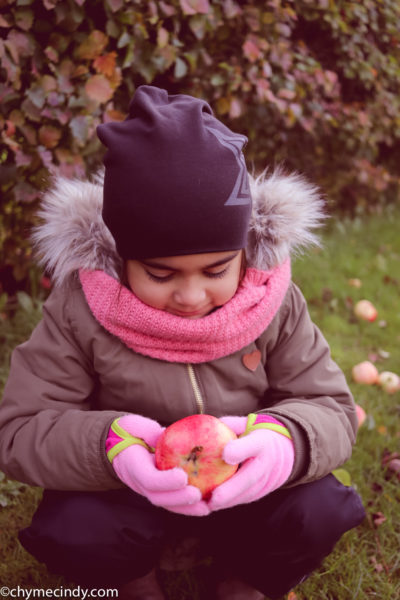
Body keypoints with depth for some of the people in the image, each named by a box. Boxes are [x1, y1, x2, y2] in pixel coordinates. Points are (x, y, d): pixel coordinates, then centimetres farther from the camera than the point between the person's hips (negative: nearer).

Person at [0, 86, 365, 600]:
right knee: (72, 532, -31)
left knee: (317, 511, -26)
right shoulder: (79, 308, -19)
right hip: (126, 492, -1)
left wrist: (285, 441, -37)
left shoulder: (275, 304, -14)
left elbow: (330, 409, -10)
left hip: (244, 491, 2)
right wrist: (107, 444, -40)